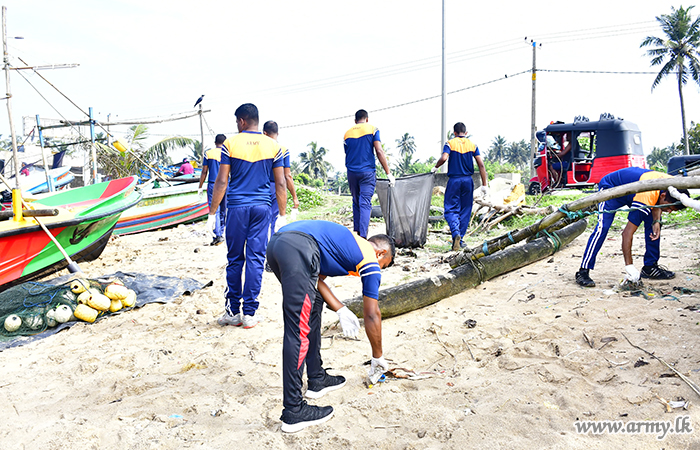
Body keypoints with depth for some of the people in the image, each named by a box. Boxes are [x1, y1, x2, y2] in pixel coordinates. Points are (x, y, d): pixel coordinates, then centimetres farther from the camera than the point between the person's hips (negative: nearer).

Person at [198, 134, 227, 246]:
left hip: (212, 185, -1)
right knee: (223, 211, 12)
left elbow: (204, 172, 2)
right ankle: (221, 234, 21)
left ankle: (217, 236, -13)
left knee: (215, 211, -4)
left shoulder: (208, 153, 2)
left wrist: (200, 187, 9)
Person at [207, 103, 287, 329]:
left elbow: (221, 182, -3)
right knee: (256, 259, 4)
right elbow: (280, 184, 3)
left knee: (235, 259, 9)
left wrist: (212, 213, 3)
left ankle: (232, 312, 16)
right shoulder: (273, 146, 4)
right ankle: (249, 314, 7)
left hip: (236, 207, -1)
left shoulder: (230, 144, -2)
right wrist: (282, 215, 9)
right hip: (261, 208, 1)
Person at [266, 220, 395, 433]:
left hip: (276, 241, 10)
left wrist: (341, 310, 25)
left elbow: (316, 279, 29)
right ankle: (293, 412, 0)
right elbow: (372, 315, 16)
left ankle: (317, 380, 32)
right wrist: (378, 357, 28)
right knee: (299, 332, -5)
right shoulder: (370, 260, 12)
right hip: (298, 248, -9)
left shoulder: (347, 243, 33)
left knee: (314, 304, 23)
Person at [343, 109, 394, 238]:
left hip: (351, 173, 3)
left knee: (356, 203, 14)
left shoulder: (347, 134, 11)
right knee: (365, 204, -6)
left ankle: (356, 233, 17)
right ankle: (362, 236, -14)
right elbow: (379, 152, -8)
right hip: (367, 171, -3)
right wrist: (389, 173, -7)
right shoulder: (372, 130, 0)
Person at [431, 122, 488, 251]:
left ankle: (455, 232, -23)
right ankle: (459, 240, 15)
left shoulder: (450, 143, -2)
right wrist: (484, 184, 3)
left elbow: (443, 158, -19)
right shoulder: (473, 145, 6)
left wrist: (435, 168, 0)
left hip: (454, 180, -2)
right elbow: (481, 165, 0)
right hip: (468, 180, 3)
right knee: (465, 210, 11)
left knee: (451, 209, 3)